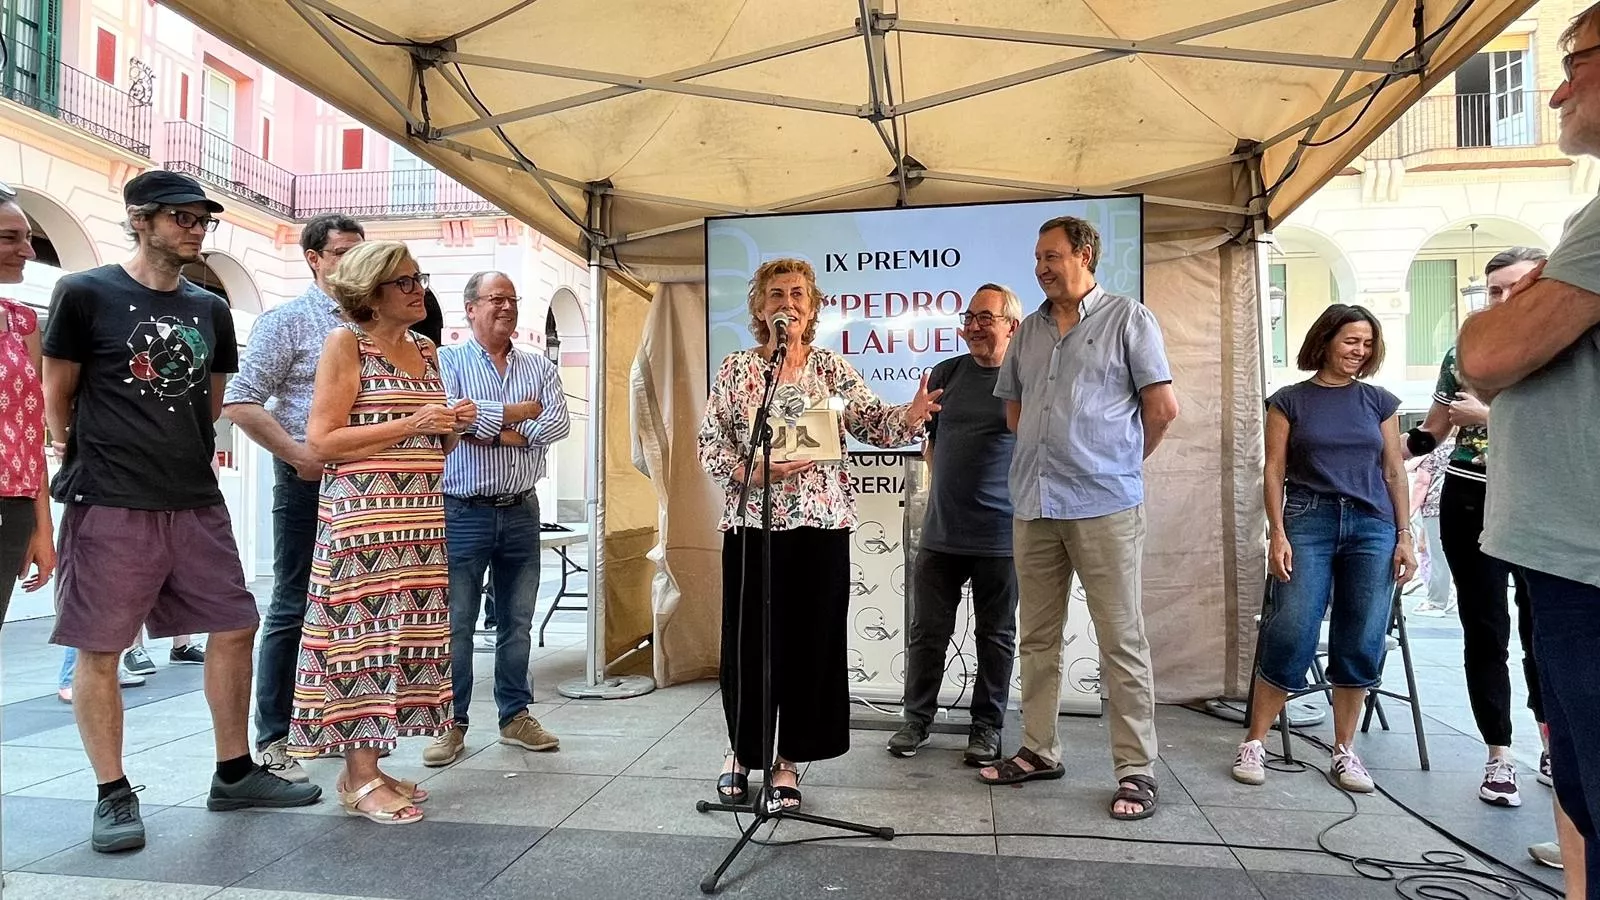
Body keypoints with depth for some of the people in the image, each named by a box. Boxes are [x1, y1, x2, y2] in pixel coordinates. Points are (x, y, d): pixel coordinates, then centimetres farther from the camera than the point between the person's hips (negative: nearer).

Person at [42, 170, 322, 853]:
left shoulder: (210, 309, 11)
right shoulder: (85, 294, -3)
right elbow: (57, 397, 2)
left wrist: (184, 458, 17)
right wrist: (87, 464, 8)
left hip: (197, 502, 5)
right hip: (110, 506, -5)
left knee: (234, 630, 6)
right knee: (99, 649, 2)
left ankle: (234, 774, 20)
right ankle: (114, 795, 17)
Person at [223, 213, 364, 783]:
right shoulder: (288, 320, -2)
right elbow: (240, 402, -8)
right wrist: (297, 454, -14)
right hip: (308, 480, -5)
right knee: (294, 608, 0)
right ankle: (273, 742, 11)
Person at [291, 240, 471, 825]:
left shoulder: (426, 350, 17)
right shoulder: (346, 342, -4)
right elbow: (320, 442, -11)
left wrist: (454, 425, 4)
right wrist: (411, 424, -14)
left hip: (421, 513, 7)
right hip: (363, 512, -7)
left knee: (403, 634, 7)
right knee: (364, 632, -5)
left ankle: (366, 765, 19)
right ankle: (360, 780, 5)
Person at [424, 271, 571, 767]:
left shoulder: (539, 367, 10)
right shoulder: (447, 361, 0)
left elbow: (557, 424, -5)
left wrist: (490, 430, -12)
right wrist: (518, 411, -11)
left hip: (521, 512, 4)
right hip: (463, 512, -3)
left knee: (518, 621, 12)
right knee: (455, 623, 3)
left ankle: (515, 715, 25)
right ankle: (451, 723, 16)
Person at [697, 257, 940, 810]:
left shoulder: (832, 369, 8)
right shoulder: (735, 370, 6)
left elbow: (874, 424, 0)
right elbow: (709, 443, 2)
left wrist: (911, 416, -21)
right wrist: (754, 471, -15)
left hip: (820, 523, 1)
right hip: (751, 522, 0)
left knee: (811, 641, 4)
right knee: (748, 640, 5)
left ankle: (787, 759, 21)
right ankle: (741, 750, 28)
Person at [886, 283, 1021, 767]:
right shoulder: (946, 373, 9)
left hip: (1001, 536, -3)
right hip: (940, 531, 4)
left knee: (996, 636, 10)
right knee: (927, 631, 9)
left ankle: (987, 727, 25)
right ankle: (917, 720, 24)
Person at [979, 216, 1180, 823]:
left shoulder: (1128, 319, -1)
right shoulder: (1030, 330, 15)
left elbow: (1163, 407, -2)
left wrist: (1121, 462, 7)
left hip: (1104, 505, -6)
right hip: (1034, 505, 6)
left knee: (1122, 641, -1)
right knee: (1037, 638, 12)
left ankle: (1136, 769, 9)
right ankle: (1039, 751, 25)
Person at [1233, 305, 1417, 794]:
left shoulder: (1379, 401, 13)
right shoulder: (1290, 401, 5)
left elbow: (1394, 471, 12)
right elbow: (1275, 471, 1)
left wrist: (1404, 536, 5)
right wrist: (1277, 534, -7)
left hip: (1372, 525, 3)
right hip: (1308, 520, -3)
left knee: (1361, 644, 1)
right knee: (1291, 635, -11)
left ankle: (1344, 751, 15)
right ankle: (1253, 743, 1)